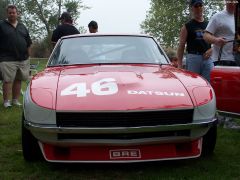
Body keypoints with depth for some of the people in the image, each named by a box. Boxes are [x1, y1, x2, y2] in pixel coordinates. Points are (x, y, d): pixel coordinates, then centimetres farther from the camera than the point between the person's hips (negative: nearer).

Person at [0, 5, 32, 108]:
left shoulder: (22, 27, 16)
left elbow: (28, 43, 19)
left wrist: (27, 55, 12)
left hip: (23, 59, 5)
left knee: (18, 80, 9)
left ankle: (15, 100, 18)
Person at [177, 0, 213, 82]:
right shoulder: (187, 26, 7)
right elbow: (181, 46, 3)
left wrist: (211, 50, -3)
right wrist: (180, 65, -6)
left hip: (208, 58, 3)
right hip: (193, 58, -3)